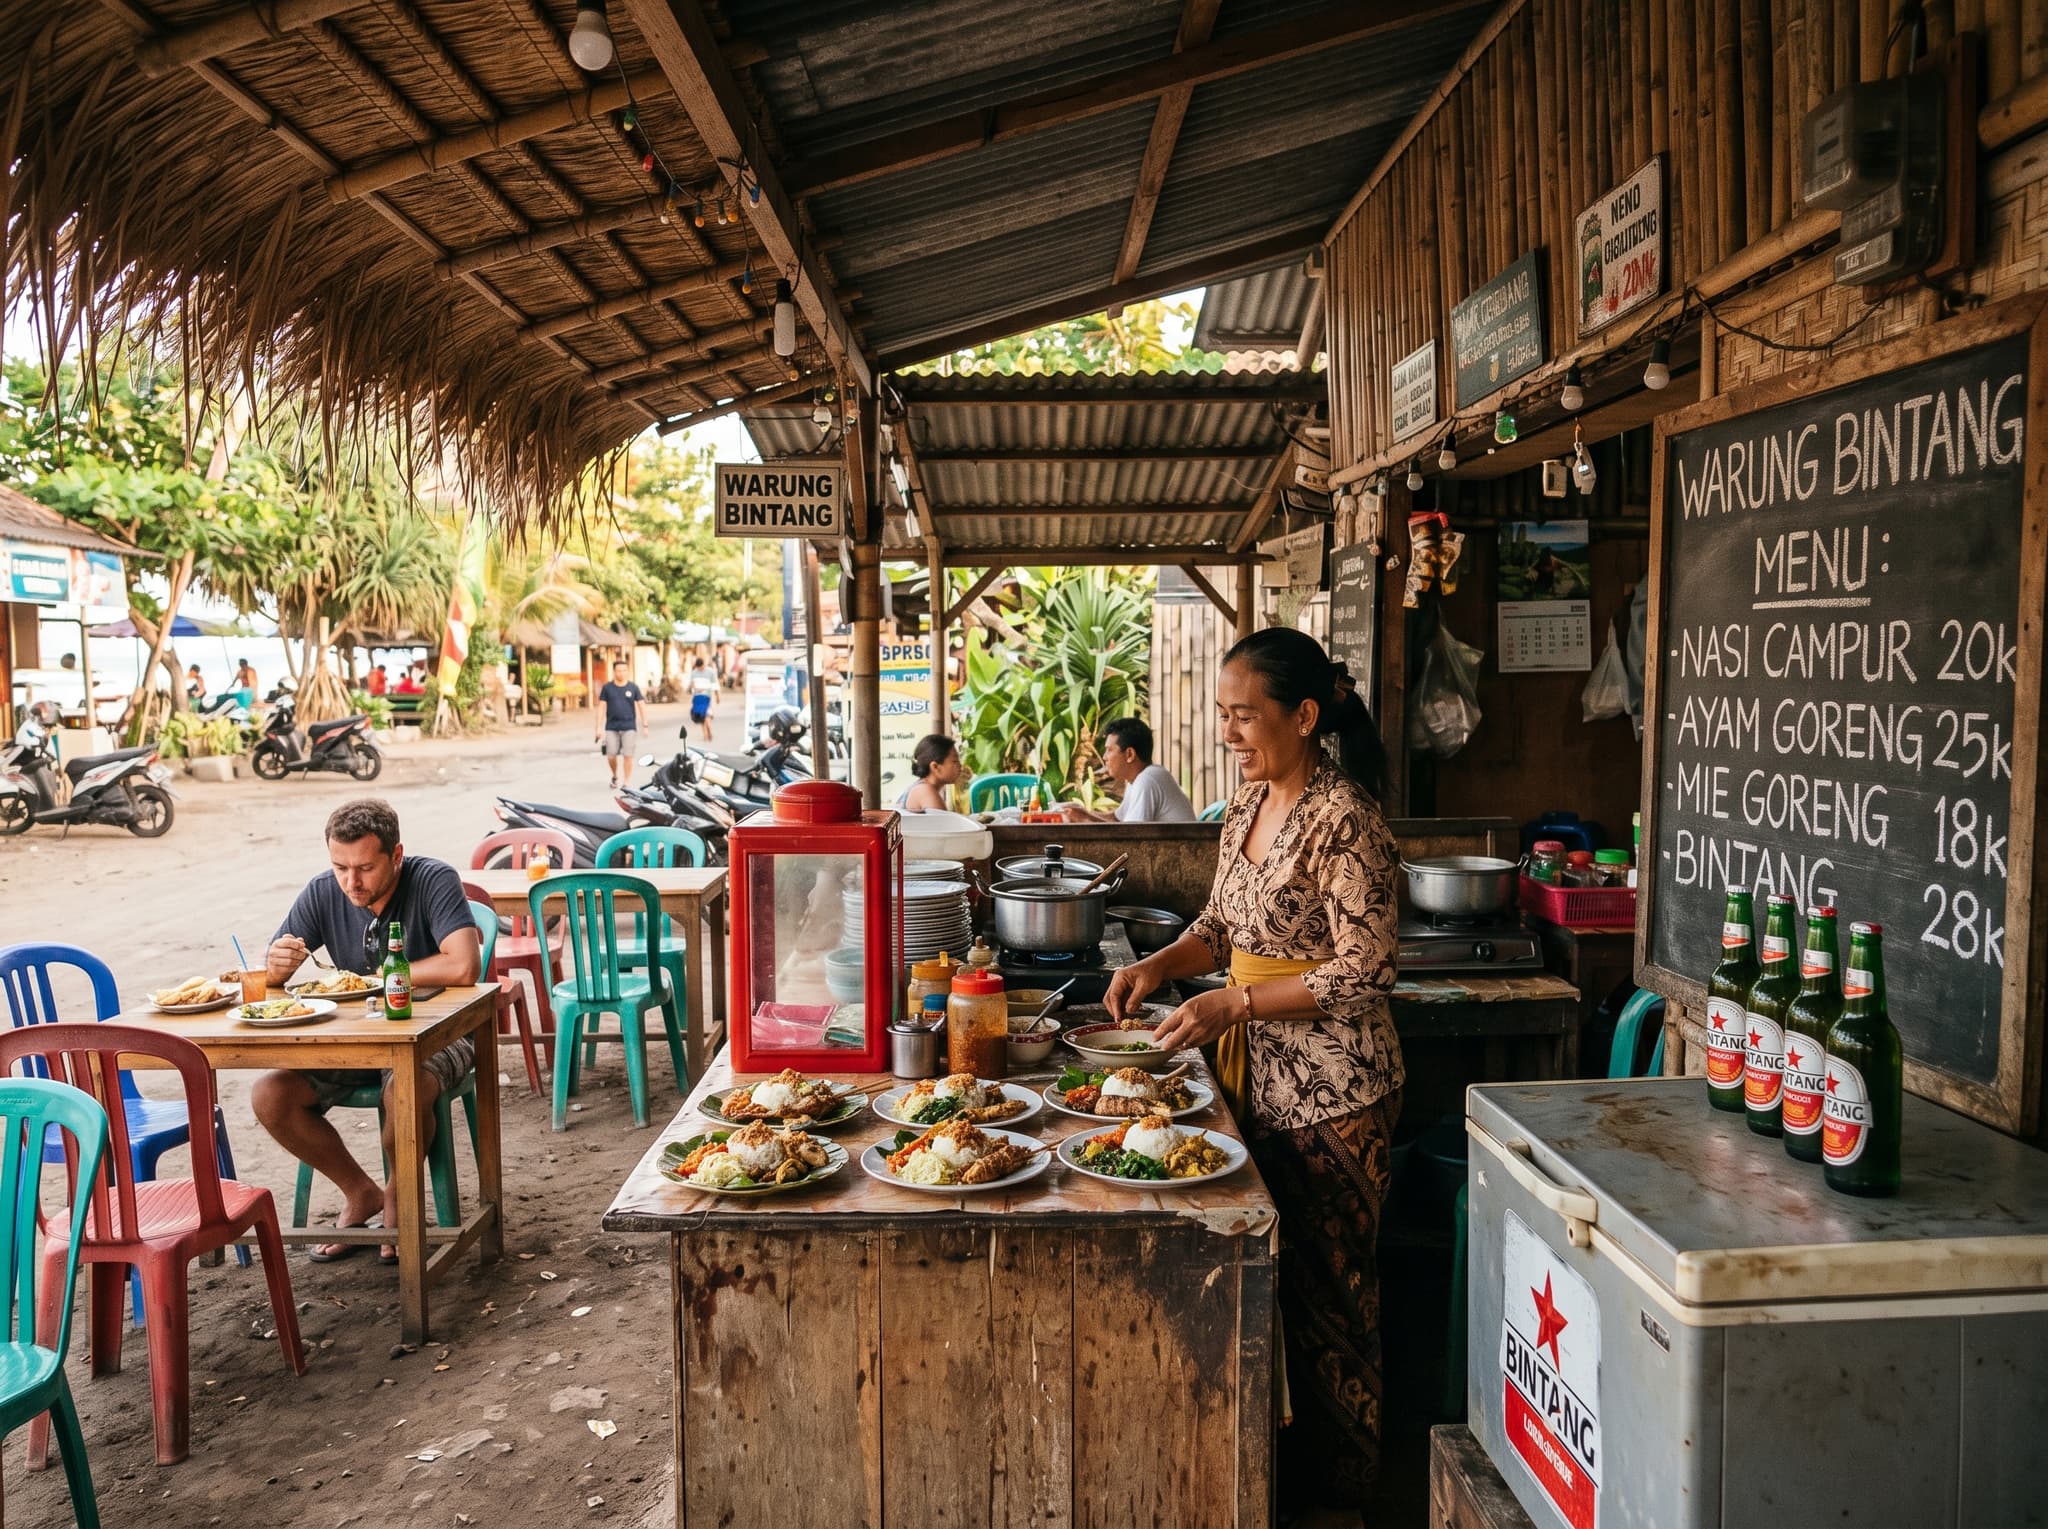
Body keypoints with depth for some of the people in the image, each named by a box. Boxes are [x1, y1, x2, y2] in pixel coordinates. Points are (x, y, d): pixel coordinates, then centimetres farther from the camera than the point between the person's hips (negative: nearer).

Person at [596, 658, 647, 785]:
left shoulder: (633, 688, 2)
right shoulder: (607, 687, 2)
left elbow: (641, 705, 5)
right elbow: (601, 707, 4)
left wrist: (645, 725, 1)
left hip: (629, 727, -1)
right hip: (611, 727, 1)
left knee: (627, 755, -3)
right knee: (611, 756, 0)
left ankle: (627, 783, 6)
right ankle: (615, 776, 28)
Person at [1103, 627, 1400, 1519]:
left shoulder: (1344, 820, -20)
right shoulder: (1248, 804, 6)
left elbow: (1364, 974, -21)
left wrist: (1235, 1005, -24)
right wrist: (1161, 965, -2)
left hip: (1331, 1088, -8)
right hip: (1257, 1074, 8)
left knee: (1326, 1283, 8)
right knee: (1270, 1271, 19)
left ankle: (1336, 1484, 29)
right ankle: (1282, 1455, 38)